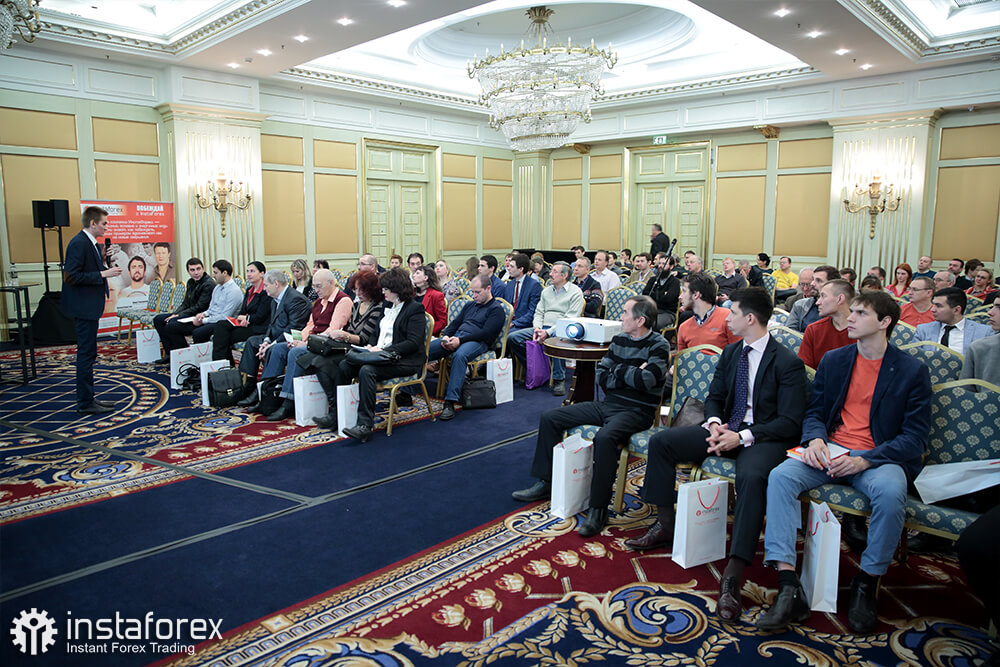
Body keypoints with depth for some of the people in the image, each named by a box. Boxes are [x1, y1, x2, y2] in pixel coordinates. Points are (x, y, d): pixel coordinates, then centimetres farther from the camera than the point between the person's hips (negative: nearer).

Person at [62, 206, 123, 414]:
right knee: (86, 354, -4)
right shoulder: (79, 243, -17)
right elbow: (71, 276, -23)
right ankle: (85, 402, 3)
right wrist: (103, 274, -21)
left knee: (88, 354, 15)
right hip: (84, 307, -11)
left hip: (89, 307, 11)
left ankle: (87, 398, 24)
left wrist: (101, 259, 7)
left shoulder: (91, 243, 13)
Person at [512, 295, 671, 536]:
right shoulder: (619, 340, 11)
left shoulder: (658, 346, -8)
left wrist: (619, 370, -7)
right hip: (607, 405, 8)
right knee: (549, 418, 3)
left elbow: (646, 381, -23)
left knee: (604, 437, -39)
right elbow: (601, 378, 6)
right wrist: (631, 375, -10)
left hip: (636, 411, -8)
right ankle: (546, 483, 13)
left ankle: (598, 510, -26)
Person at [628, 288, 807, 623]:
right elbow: (714, 397, 16)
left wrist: (743, 437, -24)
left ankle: (732, 576, -34)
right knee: (660, 441, -6)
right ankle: (665, 525, 7)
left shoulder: (788, 362, -10)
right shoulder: (730, 352, 10)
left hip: (763, 438, -7)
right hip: (726, 429, 7)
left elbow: (790, 422, -14)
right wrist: (715, 425, -7)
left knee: (752, 476, -40)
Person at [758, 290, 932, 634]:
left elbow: (916, 437, -5)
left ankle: (866, 585, -12)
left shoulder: (913, 371, -1)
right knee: (780, 476, -26)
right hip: (830, 451, 3)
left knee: (890, 492, -37)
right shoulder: (833, 360, 10)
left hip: (878, 458, -3)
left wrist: (865, 460, -20)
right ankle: (789, 589, -28)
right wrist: (815, 438, -11)